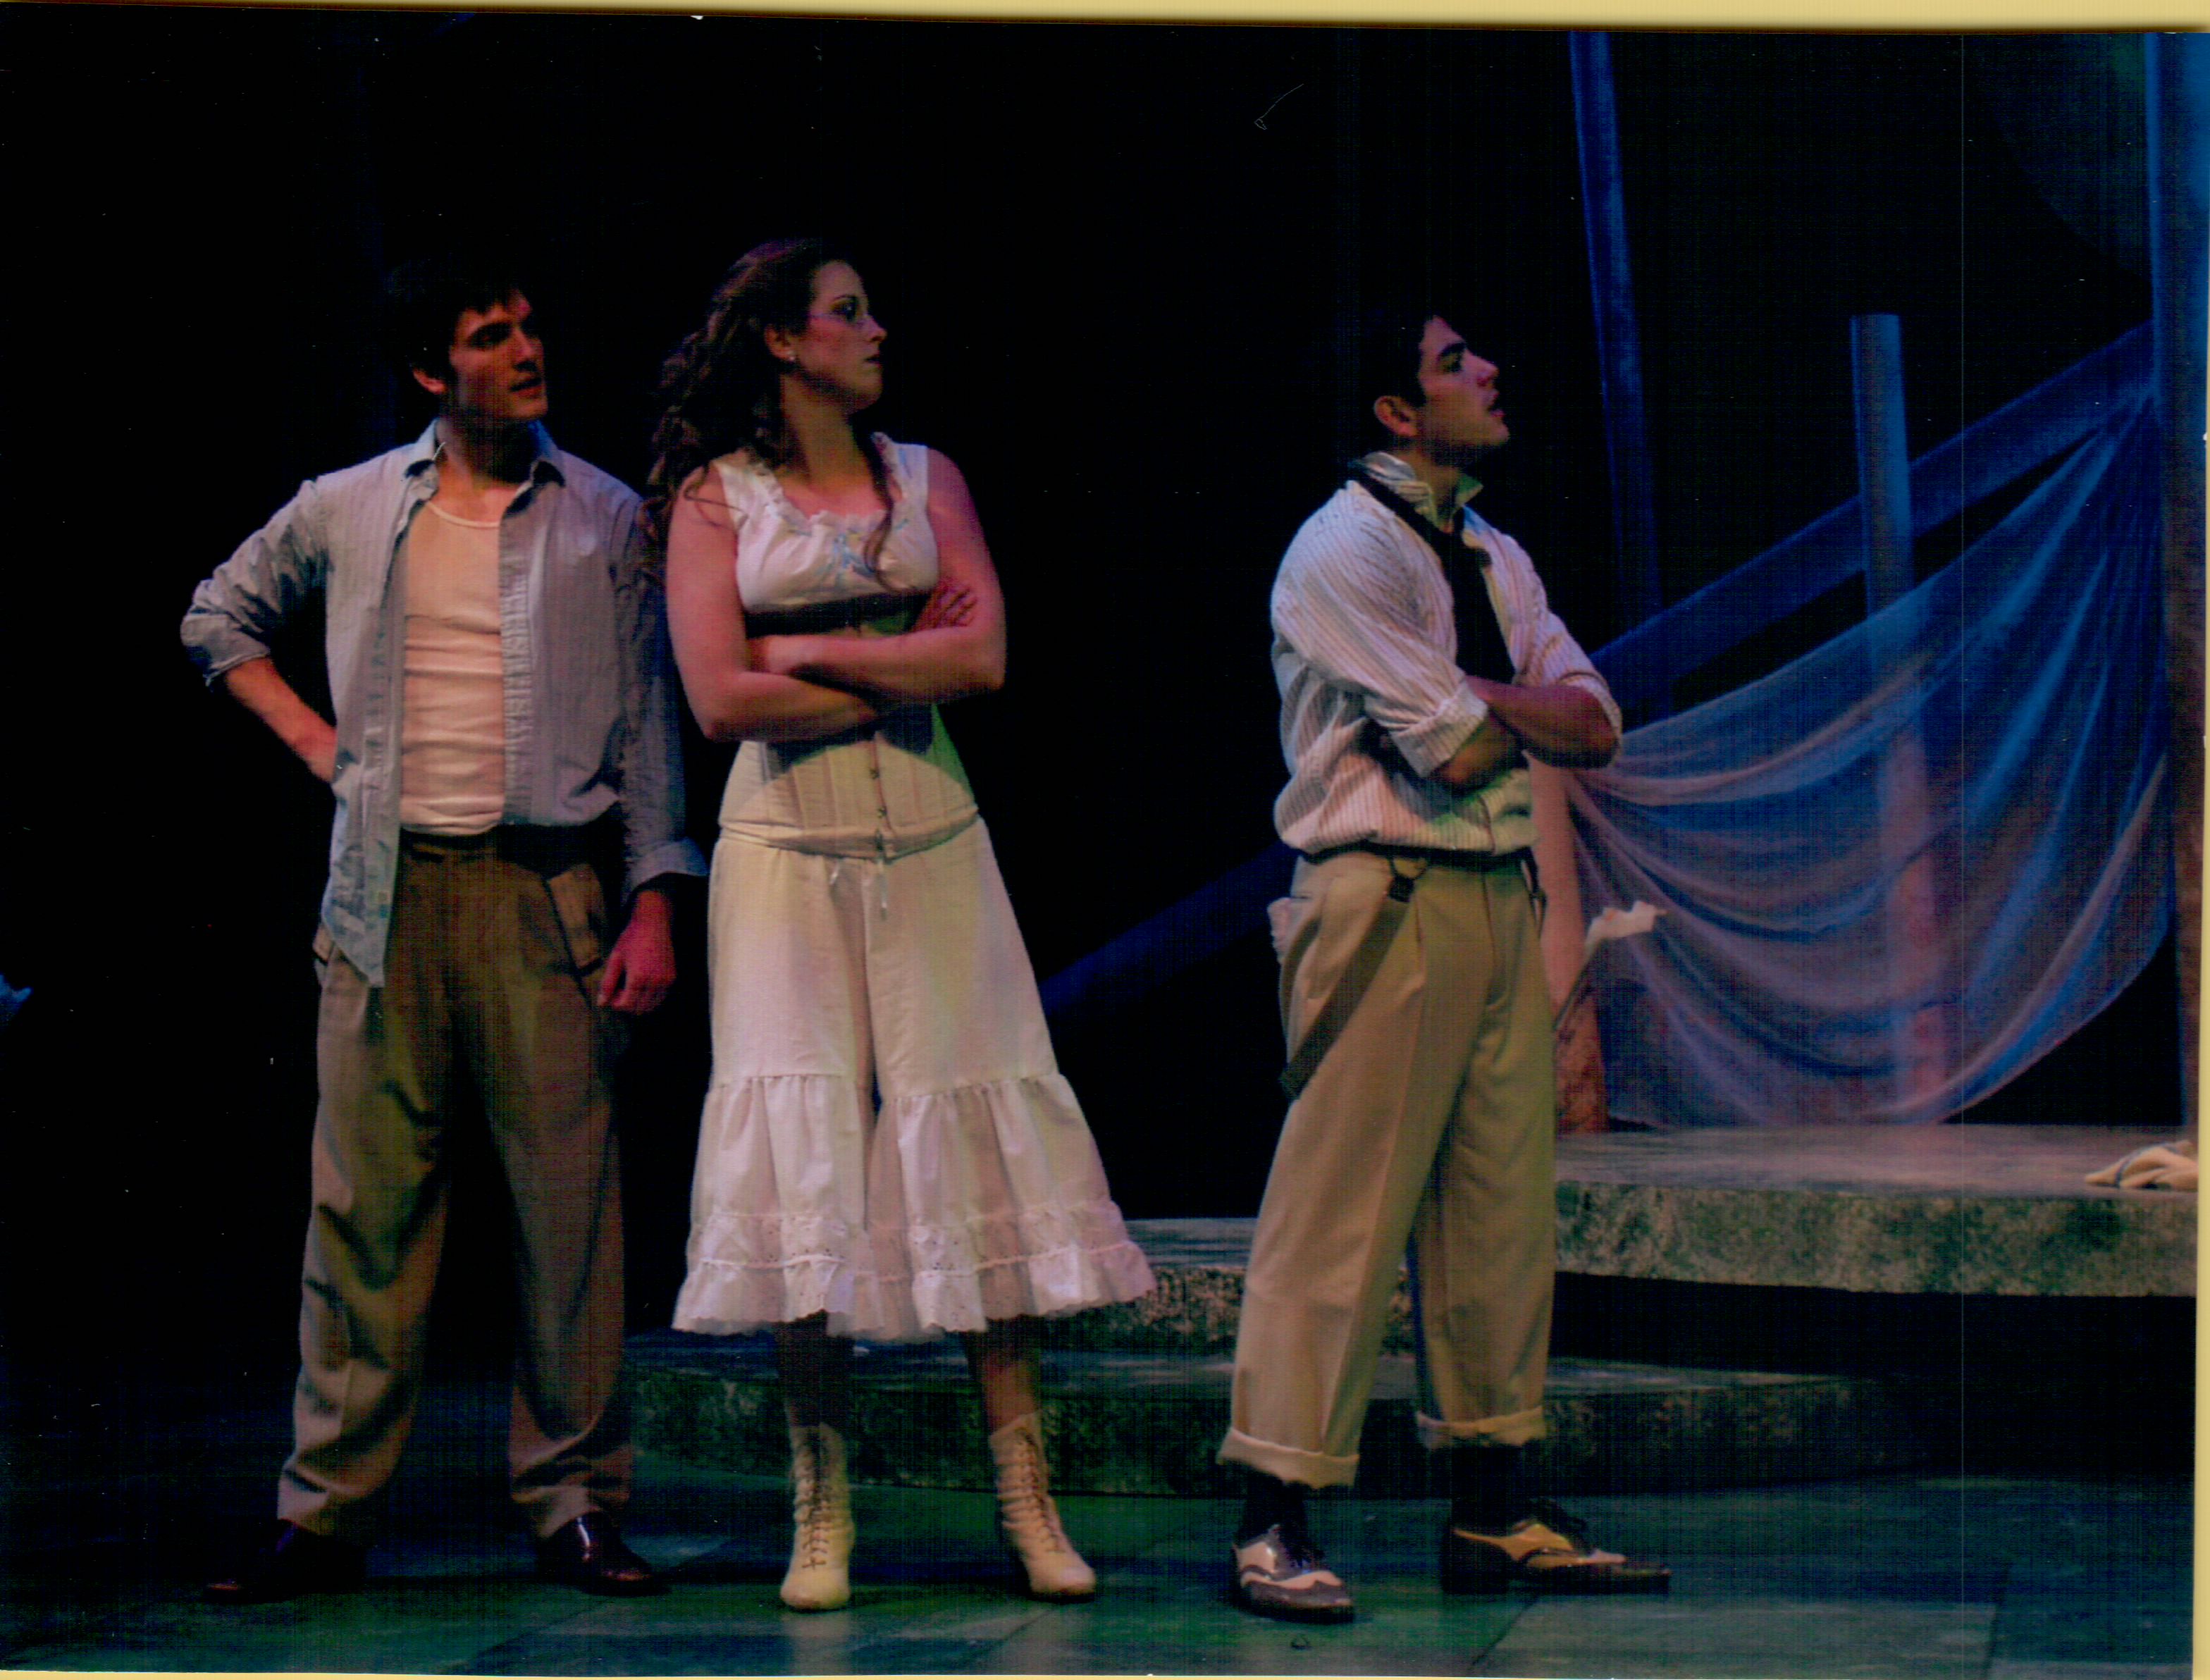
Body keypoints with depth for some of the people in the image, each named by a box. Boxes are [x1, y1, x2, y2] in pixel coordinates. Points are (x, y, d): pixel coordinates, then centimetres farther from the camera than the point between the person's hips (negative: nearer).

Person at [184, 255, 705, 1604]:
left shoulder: (607, 520, 7)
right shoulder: (350, 510, 9)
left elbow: (646, 726, 6)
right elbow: (220, 616, 25)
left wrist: (653, 905, -2)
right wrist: (312, 735, 11)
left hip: (544, 889, -1)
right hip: (388, 893, 1)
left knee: (570, 1202, -3)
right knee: (366, 1203, 2)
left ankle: (575, 1506, 5)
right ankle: (327, 1514, 7)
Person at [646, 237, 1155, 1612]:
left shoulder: (927, 479, 12)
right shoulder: (715, 497, 4)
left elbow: (985, 657, -1)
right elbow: (722, 699, -8)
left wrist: (811, 651, -6)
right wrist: (902, 678, -5)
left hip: (931, 846, 2)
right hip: (788, 845, -2)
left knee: (976, 1140, -3)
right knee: (808, 1143, -6)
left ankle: (1028, 1500, -1)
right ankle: (822, 1513, 1)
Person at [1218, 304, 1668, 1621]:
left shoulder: (1496, 560, 18)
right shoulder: (1347, 549, -8)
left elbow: (1595, 725, 9)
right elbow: (1455, 749, -15)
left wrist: (1478, 698, -6)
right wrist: (1524, 706, 4)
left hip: (1501, 899, 8)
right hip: (1390, 903, -8)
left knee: (1503, 1205, 9)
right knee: (1344, 1206, -9)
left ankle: (1496, 1510, 17)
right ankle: (1275, 1523, -5)